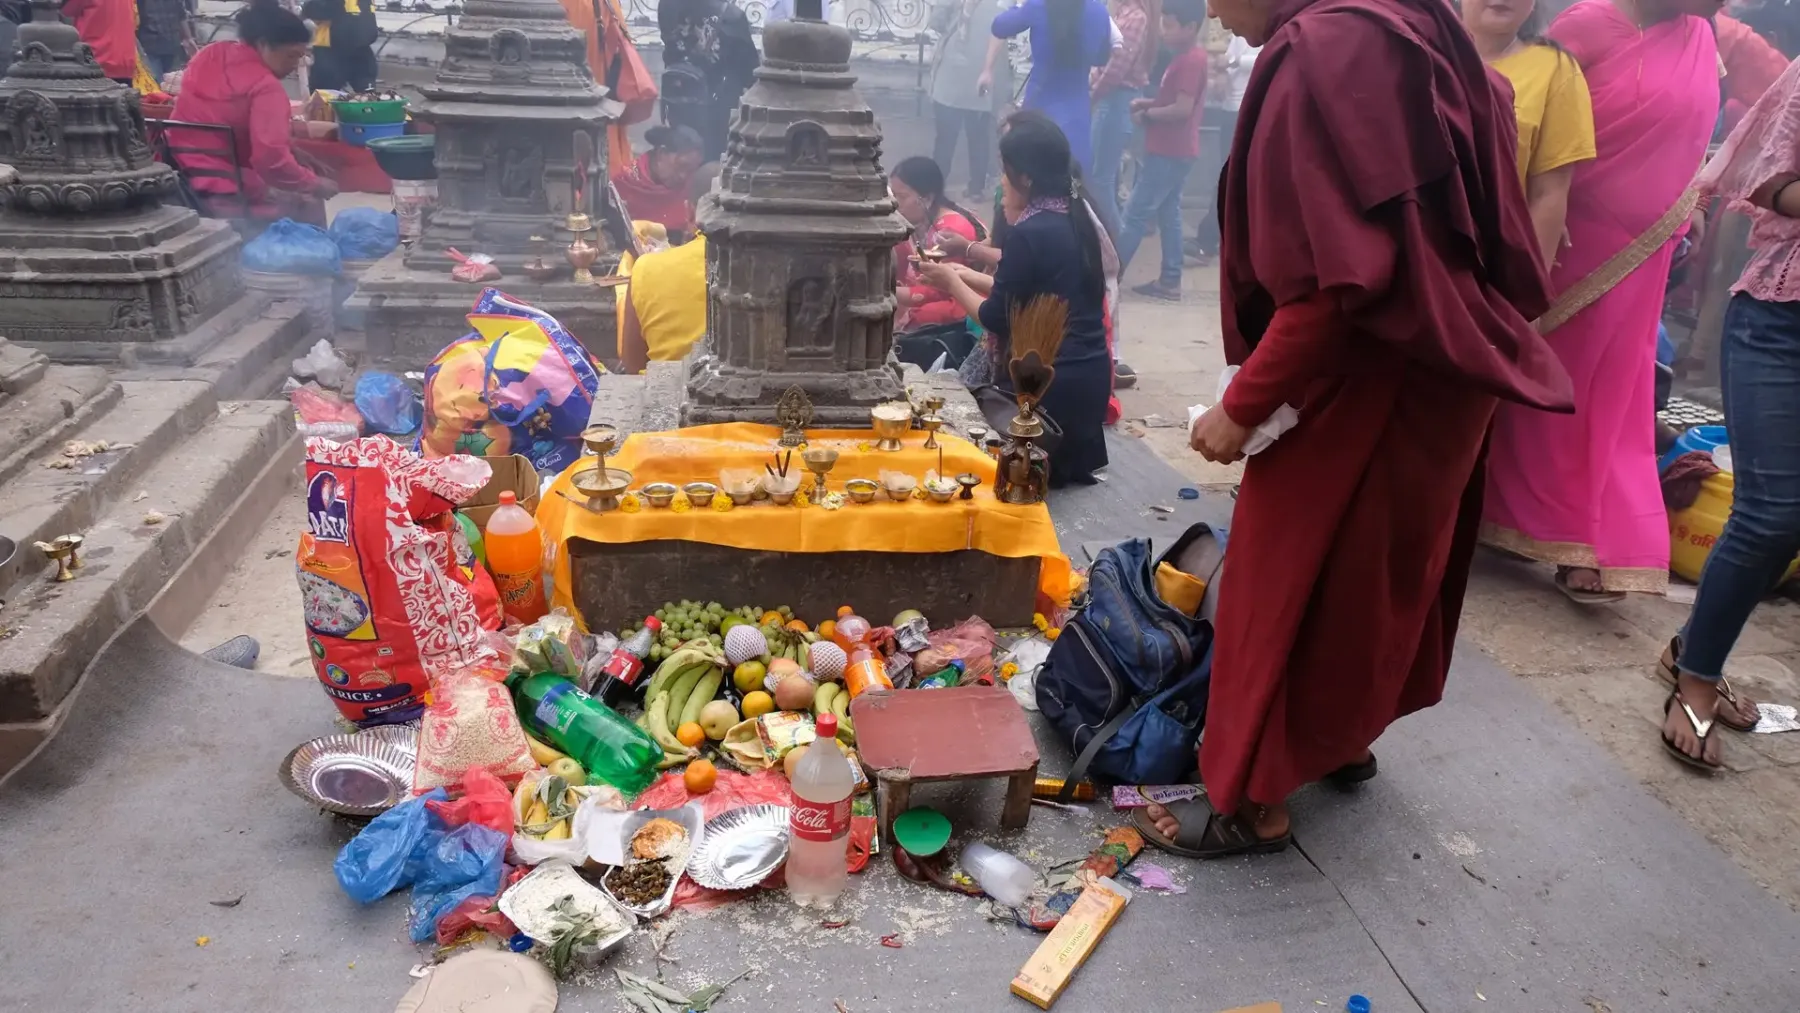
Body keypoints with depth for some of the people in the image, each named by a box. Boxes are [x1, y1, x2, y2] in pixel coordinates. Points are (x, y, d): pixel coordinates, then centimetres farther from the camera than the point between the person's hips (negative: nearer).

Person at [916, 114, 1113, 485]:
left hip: (1048, 380, -9)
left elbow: (996, 318, -12)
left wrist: (951, 283, 4)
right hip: (1090, 372, 9)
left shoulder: (1028, 234, -20)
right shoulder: (1073, 217, 9)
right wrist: (969, 277, 18)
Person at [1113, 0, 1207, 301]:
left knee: (1136, 212, -7)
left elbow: (1183, 109, -23)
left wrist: (1147, 114, -12)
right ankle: (1170, 281, 13)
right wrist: (1147, 103, 7)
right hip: (1171, 151, 10)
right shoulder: (1187, 58, 14)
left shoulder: (1190, 60, -17)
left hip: (1170, 152, -10)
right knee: (1168, 213, 10)